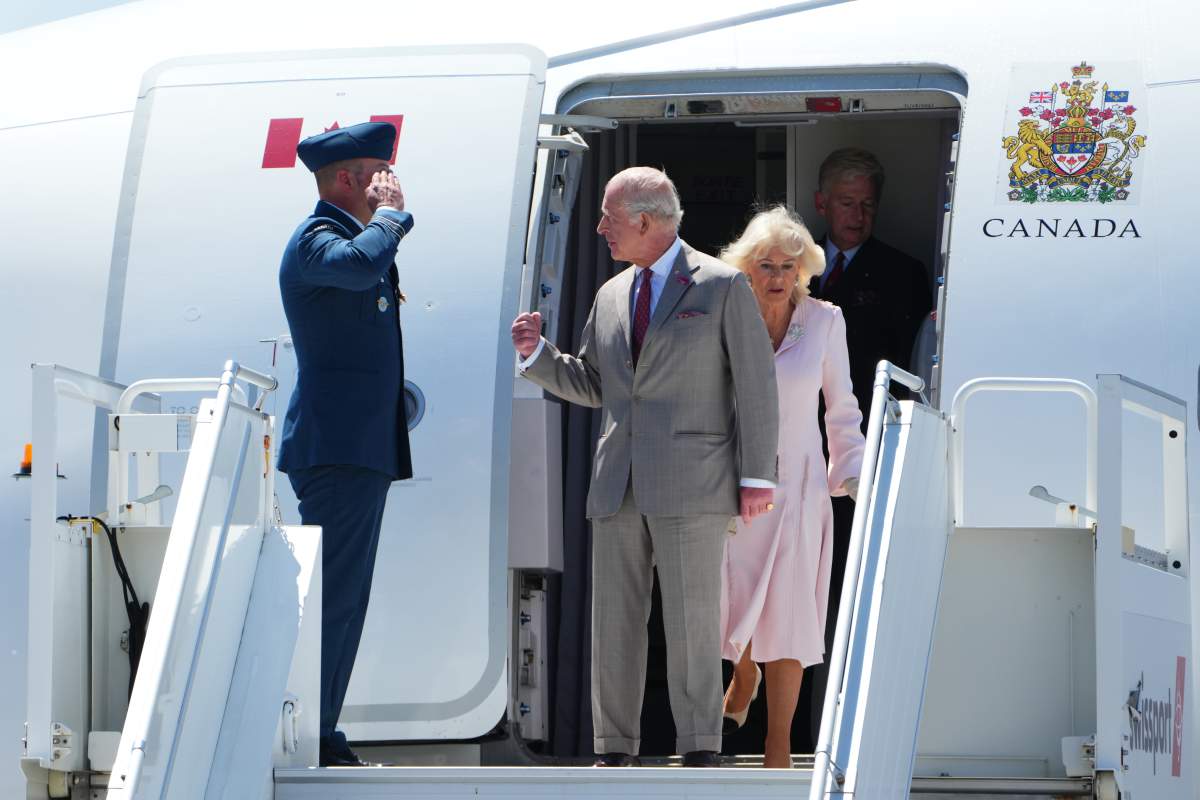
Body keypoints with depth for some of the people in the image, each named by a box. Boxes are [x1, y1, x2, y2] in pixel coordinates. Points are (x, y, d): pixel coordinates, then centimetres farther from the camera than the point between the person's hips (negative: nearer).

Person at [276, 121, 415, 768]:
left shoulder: (351, 233, 22)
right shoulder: (315, 239, -11)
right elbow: (361, 263, -34)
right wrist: (390, 213, -18)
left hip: (361, 447, 11)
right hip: (337, 443, -11)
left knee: (343, 595, 11)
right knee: (332, 593, -12)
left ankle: (318, 736, 15)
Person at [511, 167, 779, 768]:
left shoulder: (722, 287, 0)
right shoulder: (611, 296, 16)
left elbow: (756, 383, -2)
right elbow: (591, 386, 24)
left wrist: (756, 476, -7)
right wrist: (537, 354, 5)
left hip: (691, 483, -6)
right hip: (619, 484, 6)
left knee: (691, 619, -6)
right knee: (613, 618, 4)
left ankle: (700, 753, -1)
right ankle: (615, 752, 8)